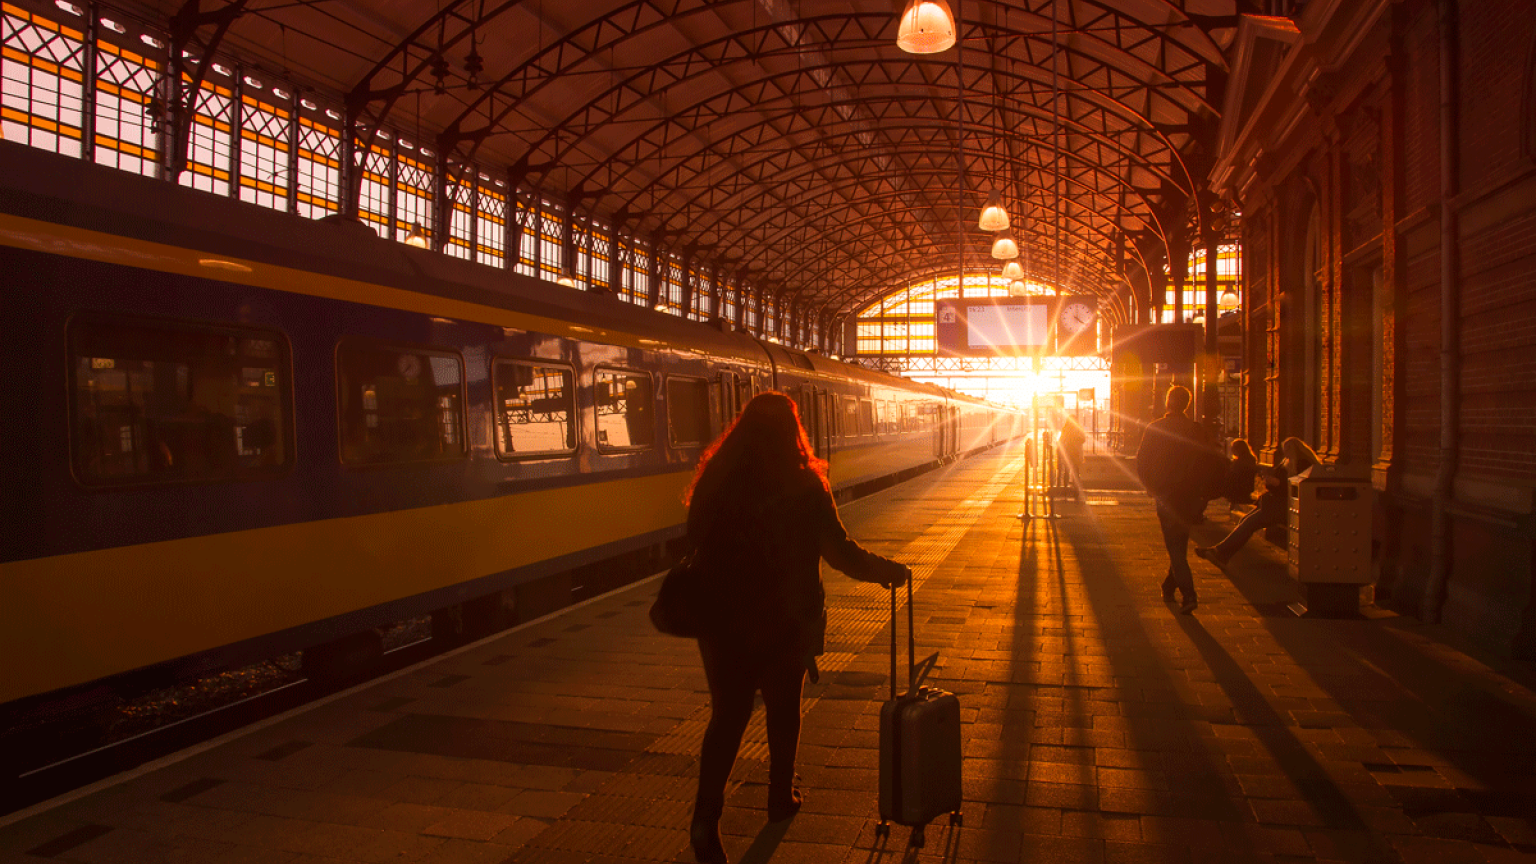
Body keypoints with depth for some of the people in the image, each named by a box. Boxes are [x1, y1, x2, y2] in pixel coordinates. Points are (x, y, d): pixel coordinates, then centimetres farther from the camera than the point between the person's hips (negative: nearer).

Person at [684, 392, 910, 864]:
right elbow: (840, 551, -11)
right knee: (783, 708, 18)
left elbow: (697, 549, 2)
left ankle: (706, 815, -5)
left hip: (725, 621, 2)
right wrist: (887, 570, 2)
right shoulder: (803, 487, -11)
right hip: (787, 621, -1)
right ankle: (781, 798, 31)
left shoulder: (715, 483, -3)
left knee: (727, 714, 8)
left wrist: (703, 608, 14)